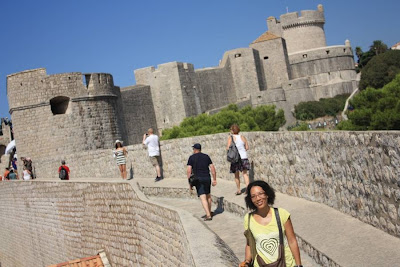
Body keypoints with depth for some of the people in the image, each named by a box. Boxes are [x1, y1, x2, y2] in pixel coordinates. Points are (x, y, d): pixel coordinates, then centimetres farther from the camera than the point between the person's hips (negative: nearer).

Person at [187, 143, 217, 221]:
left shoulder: (192, 157, 0)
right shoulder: (206, 156, 10)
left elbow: (189, 170, -8)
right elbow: (212, 168, 5)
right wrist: (214, 179, 9)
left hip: (198, 179, -4)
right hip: (207, 178, 4)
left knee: (203, 197, -7)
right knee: (208, 196, 21)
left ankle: (208, 215, -16)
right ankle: (209, 212, 30)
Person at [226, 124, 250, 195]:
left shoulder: (231, 137, -6)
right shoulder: (242, 137, 5)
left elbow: (228, 148, -13)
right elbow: (247, 147, 7)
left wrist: (227, 148, 9)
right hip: (244, 157, 3)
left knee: (236, 174, 10)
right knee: (245, 173, 6)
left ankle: (238, 190, 16)